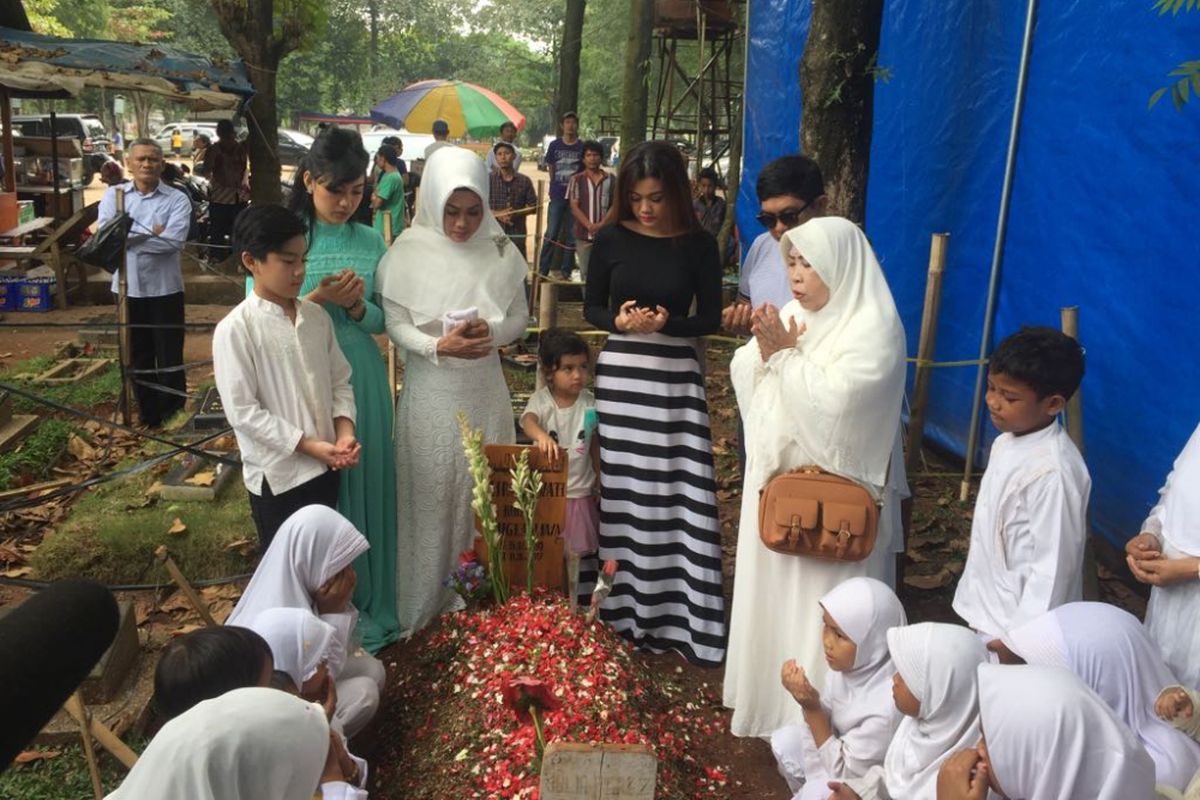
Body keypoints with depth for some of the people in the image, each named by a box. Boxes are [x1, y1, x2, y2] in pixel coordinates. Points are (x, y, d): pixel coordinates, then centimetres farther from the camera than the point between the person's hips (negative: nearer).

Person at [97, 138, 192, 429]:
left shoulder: (177, 199, -5)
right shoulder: (113, 194, 4)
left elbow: (173, 241, -19)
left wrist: (127, 236, -14)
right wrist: (150, 232, -15)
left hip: (164, 288, -3)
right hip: (128, 288, 3)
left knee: (170, 355, 4)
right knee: (138, 355, 14)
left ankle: (174, 415, 18)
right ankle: (148, 415, 27)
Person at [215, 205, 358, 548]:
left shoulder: (317, 316, 2)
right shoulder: (235, 329, -15)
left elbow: (340, 381, 8)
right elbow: (242, 411, -17)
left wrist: (344, 432, -10)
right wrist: (308, 445, -19)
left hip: (326, 466, 5)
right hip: (278, 476, -5)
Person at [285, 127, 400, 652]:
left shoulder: (371, 242, 4)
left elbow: (383, 321, 5)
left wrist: (357, 306, -15)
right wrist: (316, 300, -20)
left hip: (361, 379, 3)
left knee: (365, 484, 10)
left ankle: (367, 606, 27)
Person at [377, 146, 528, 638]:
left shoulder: (500, 252, -1)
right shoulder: (409, 252, -7)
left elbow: (520, 318, 5)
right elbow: (396, 325, -8)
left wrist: (491, 331, -16)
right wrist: (439, 345, -25)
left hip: (485, 389, 2)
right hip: (431, 392, -2)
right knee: (431, 495, 5)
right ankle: (426, 602, 21)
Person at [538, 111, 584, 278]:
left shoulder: (582, 147, 3)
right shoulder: (554, 145, 4)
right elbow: (550, 169, 10)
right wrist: (558, 186, 4)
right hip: (557, 197, 0)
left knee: (572, 235, 5)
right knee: (551, 234, -1)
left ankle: (566, 271, 14)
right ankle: (542, 270, 5)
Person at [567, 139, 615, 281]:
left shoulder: (611, 180, 4)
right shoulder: (576, 179, 2)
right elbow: (574, 207, -3)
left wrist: (602, 224, -13)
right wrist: (589, 225, -17)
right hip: (583, 234, 0)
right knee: (585, 273, 6)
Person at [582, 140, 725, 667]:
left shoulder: (698, 244, -1)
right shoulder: (611, 239, 1)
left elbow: (711, 318, 1)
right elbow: (592, 309, 6)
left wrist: (667, 324, -17)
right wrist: (620, 322, -15)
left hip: (677, 377, -1)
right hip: (621, 374, 1)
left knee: (678, 493, 0)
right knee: (622, 493, 6)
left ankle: (681, 611, 13)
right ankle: (622, 605, 22)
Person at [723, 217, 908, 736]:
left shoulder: (875, 329, -15)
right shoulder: (792, 315, 6)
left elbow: (835, 401, -26)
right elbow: (744, 377, 7)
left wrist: (786, 355, -18)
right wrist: (765, 352, -12)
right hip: (778, 478, 8)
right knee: (771, 590, 18)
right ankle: (770, 690, 36)